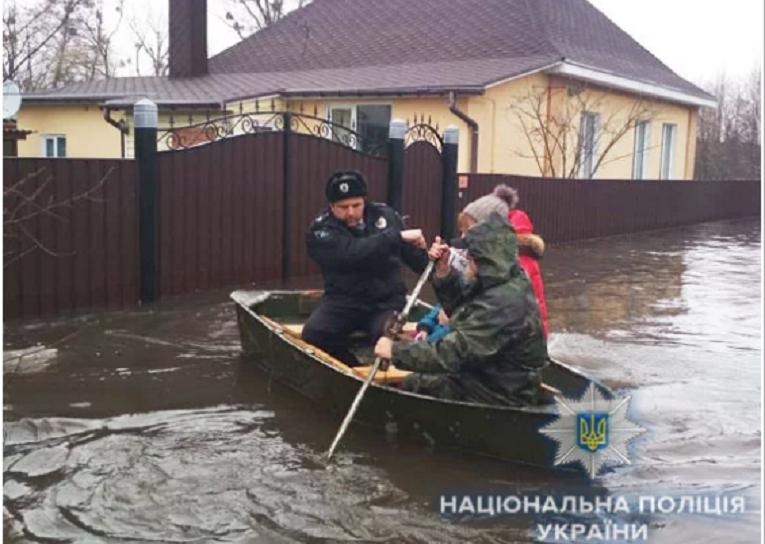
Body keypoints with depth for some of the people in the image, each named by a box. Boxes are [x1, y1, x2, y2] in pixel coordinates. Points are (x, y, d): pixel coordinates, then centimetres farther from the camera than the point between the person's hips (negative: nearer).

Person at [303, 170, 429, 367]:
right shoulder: (320, 230, -9)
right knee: (313, 333, -26)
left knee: (386, 334, -32)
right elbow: (353, 252, -28)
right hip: (344, 299, 0)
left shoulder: (385, 215, 4)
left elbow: (412, 254, 16)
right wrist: (397, 236, -29)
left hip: (387, 299, 1)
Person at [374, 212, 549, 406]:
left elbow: (453, 354, -29)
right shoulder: (502, 281, 0)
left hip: (503, 396, -9)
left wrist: (396, 351, -21)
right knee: (412, 383, 12)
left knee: (413, 387, -2)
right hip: (495, 378, 9)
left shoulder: (502, 303, -31)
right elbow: (461, 307, 11)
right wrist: (443, 271, -5)